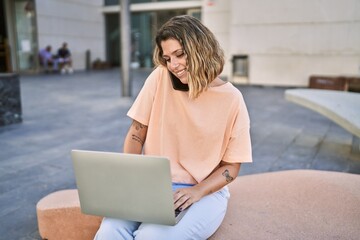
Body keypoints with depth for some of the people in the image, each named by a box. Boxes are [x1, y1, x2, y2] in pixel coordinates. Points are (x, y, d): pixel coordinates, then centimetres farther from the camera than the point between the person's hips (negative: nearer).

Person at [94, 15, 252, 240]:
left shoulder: (231, 99, -6)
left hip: (205, 191, -1)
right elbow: (136, 134, 2)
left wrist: (198, 190, -18)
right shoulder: (160, 78, -3)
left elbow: (232, 166, -1)